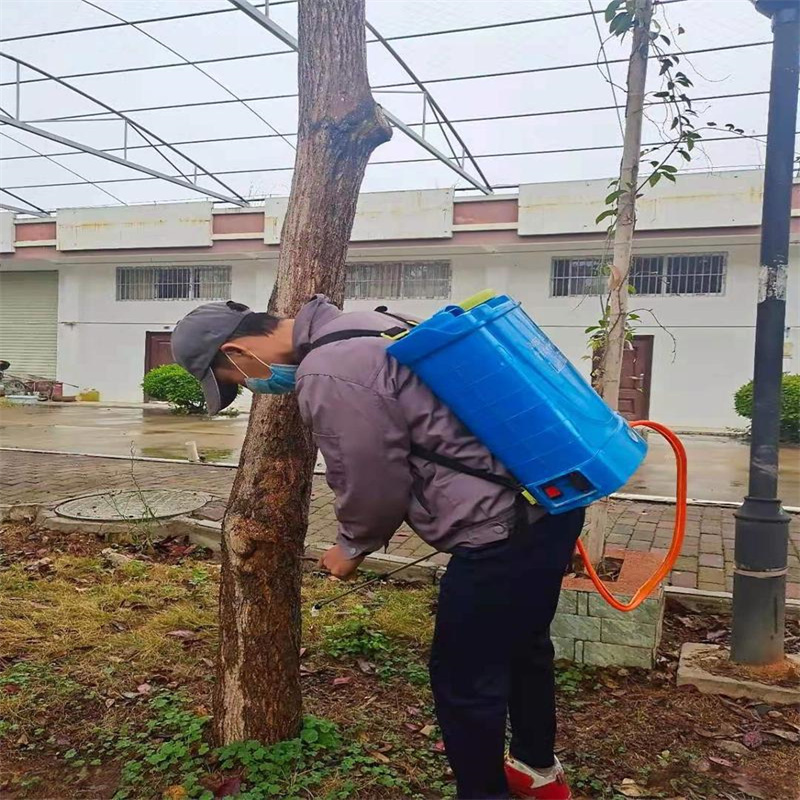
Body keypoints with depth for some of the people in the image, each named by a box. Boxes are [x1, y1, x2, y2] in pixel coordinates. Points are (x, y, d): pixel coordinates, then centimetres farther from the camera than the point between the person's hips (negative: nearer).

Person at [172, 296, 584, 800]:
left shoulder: (327, 376, -19)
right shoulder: (356, 327, 13)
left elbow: (375, 488, -13)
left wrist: (352, 549, 8)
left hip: (505, 529, -11)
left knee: (464, 680, 8)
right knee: (519, 645, 28)